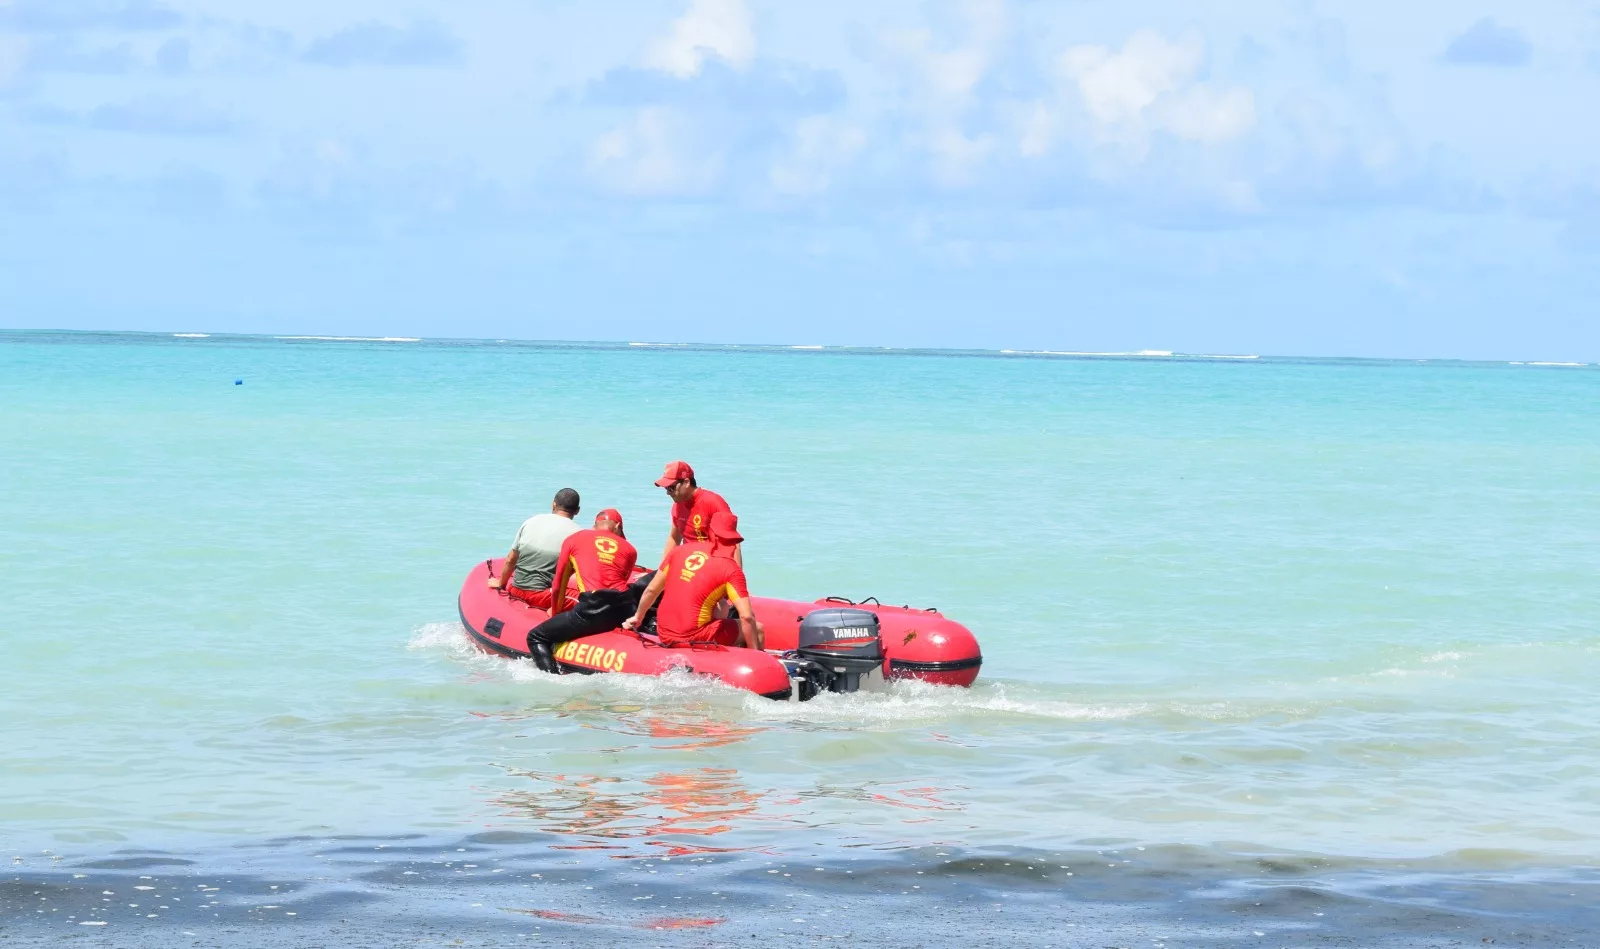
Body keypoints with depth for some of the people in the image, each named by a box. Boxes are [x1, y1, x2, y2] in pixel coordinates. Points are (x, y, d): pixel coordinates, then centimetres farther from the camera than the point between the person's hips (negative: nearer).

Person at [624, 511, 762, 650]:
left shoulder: (681, 550, 6)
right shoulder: (730, 568, -9)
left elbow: (651, 590, 15)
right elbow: (746, 617, -15)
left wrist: (637, 618, 31)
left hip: (665, 637, 6)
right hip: (694, 638, -6)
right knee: (756, 629, 8)